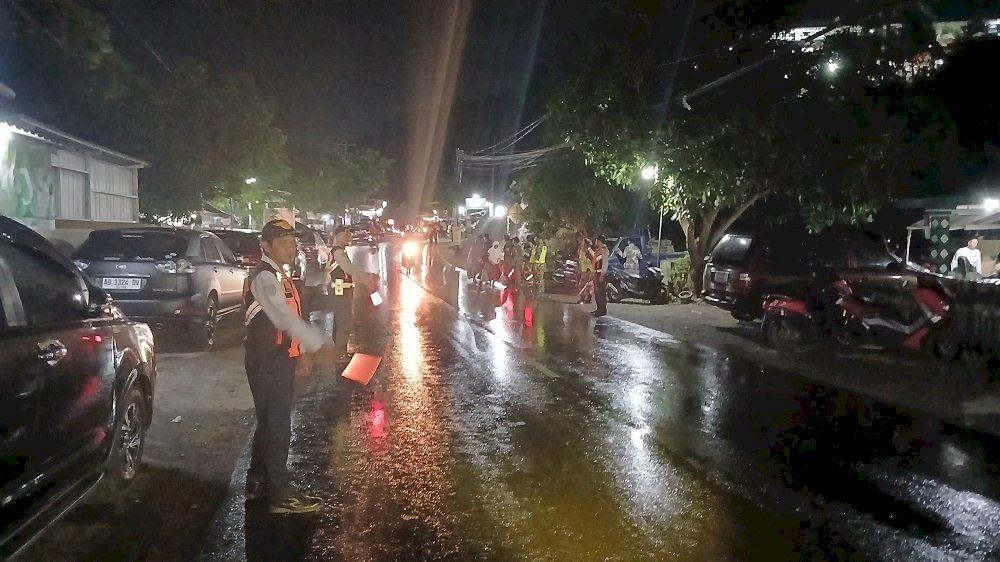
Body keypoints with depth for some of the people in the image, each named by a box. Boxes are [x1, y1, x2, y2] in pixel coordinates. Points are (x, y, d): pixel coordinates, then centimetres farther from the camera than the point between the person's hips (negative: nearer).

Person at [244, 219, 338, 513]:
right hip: (267, 362, -10)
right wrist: (319, 346, -36)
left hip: (279, 360, 10)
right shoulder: (264, 277, -19)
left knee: (270, 422, 18)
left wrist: (301, 352, 13)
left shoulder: (278, 276, 14)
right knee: (277, 424, -3)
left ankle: (258, 481, 32)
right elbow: (284, 317, -32)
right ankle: (280, 493, 6)